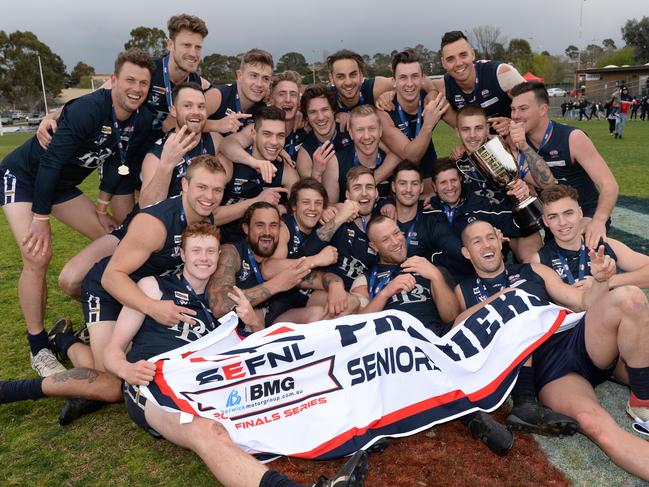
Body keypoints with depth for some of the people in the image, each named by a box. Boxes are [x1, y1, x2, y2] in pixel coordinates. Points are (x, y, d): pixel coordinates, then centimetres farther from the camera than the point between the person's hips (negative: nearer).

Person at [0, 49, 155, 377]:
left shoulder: (142, 121, -8)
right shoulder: (88, 109, -30)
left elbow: (117, 163, 4)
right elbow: (51, 160, -30)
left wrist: (101, 209, 5)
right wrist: (41, 218, -28)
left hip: (62, 184, 7)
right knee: (38, 257, -20)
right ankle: (38, 348, -6)